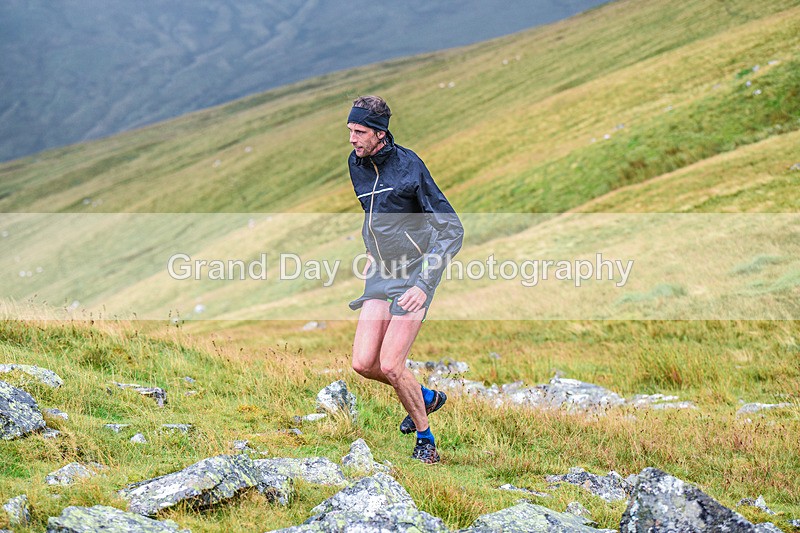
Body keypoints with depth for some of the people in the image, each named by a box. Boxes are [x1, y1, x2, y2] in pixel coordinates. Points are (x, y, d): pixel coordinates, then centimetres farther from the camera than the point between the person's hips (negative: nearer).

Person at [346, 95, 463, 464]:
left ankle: (425, 438, 10)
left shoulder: (409, 166, -17)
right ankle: (426, 397, 24)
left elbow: (452, 230, -18)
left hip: (415, 274, -7)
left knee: (390, 366, -13)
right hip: (381, 274, 7)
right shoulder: (355, 164, 4)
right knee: (363, 364, -3)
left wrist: (423, 284, -25)